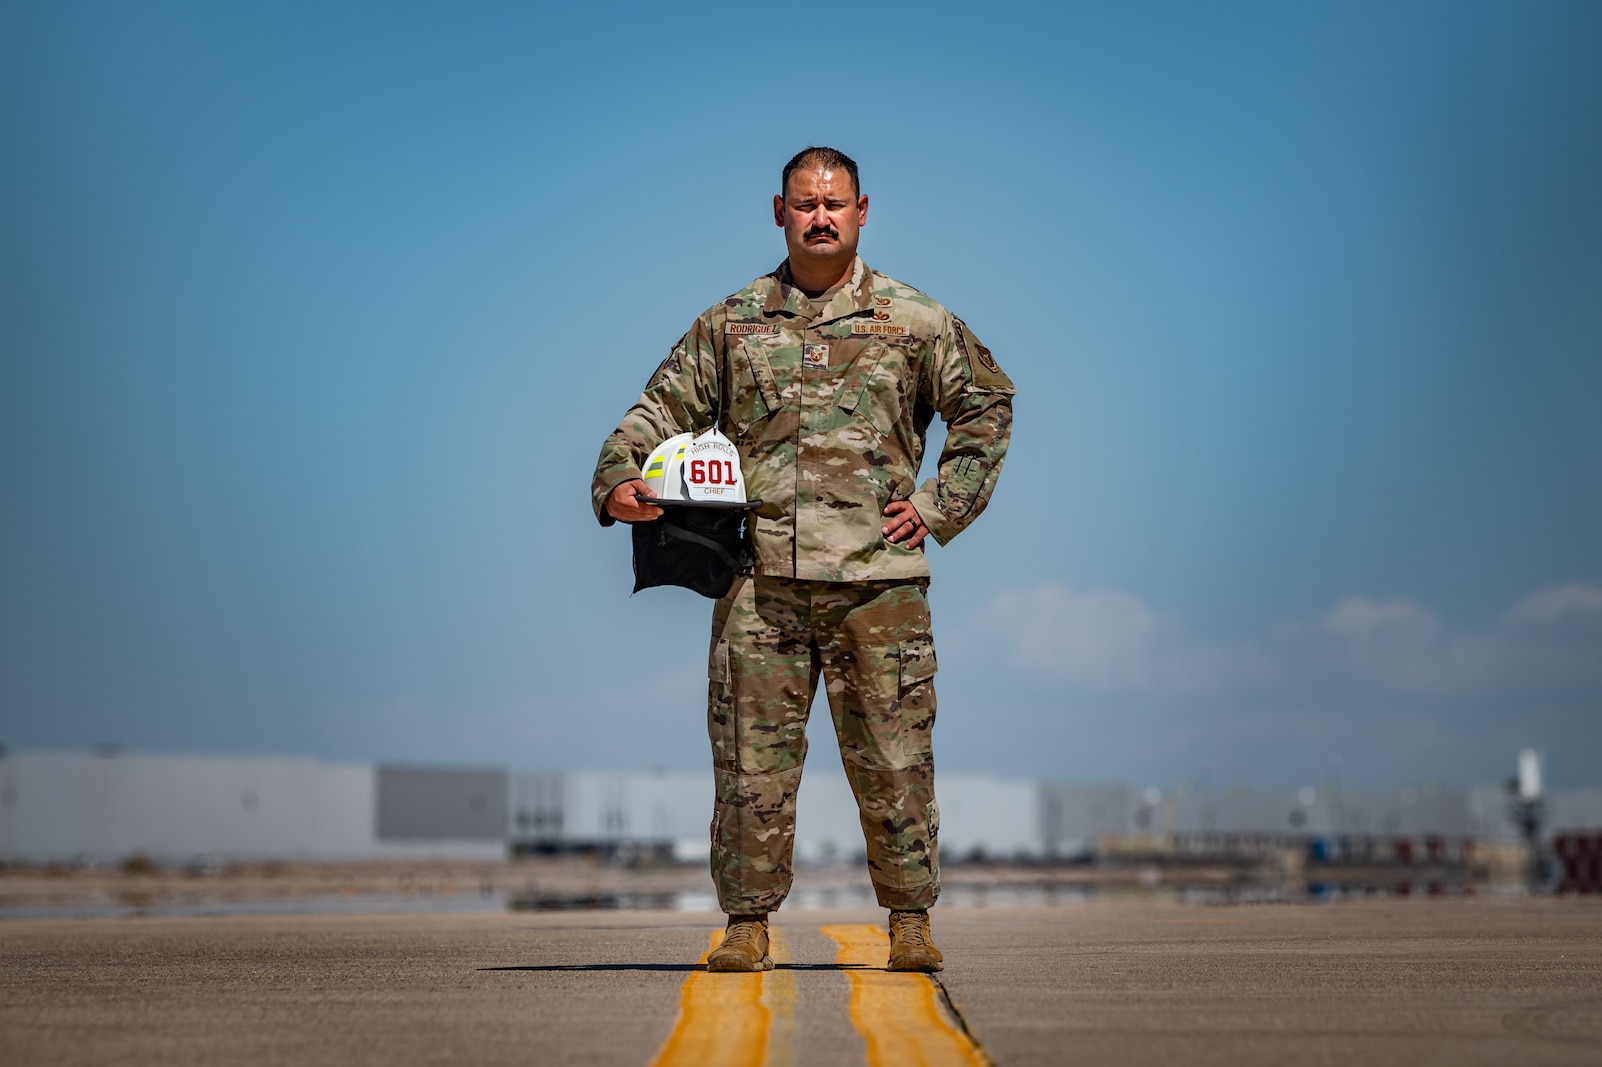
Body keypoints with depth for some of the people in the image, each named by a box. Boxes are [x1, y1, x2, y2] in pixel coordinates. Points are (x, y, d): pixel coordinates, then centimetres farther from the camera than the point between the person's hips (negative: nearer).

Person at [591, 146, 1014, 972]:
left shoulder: (914, 322, 8)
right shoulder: (730, 325, 11)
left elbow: (986, 408, 16)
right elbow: (662, 409, 12)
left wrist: (942, 504, 6)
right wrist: (619, 480, -7)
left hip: (879, 577, -1)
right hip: (761, 580, 1)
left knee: (893, 758, 3)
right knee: (752, 758, 1)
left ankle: (910, 919, 15)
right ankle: (748, 924, 11)